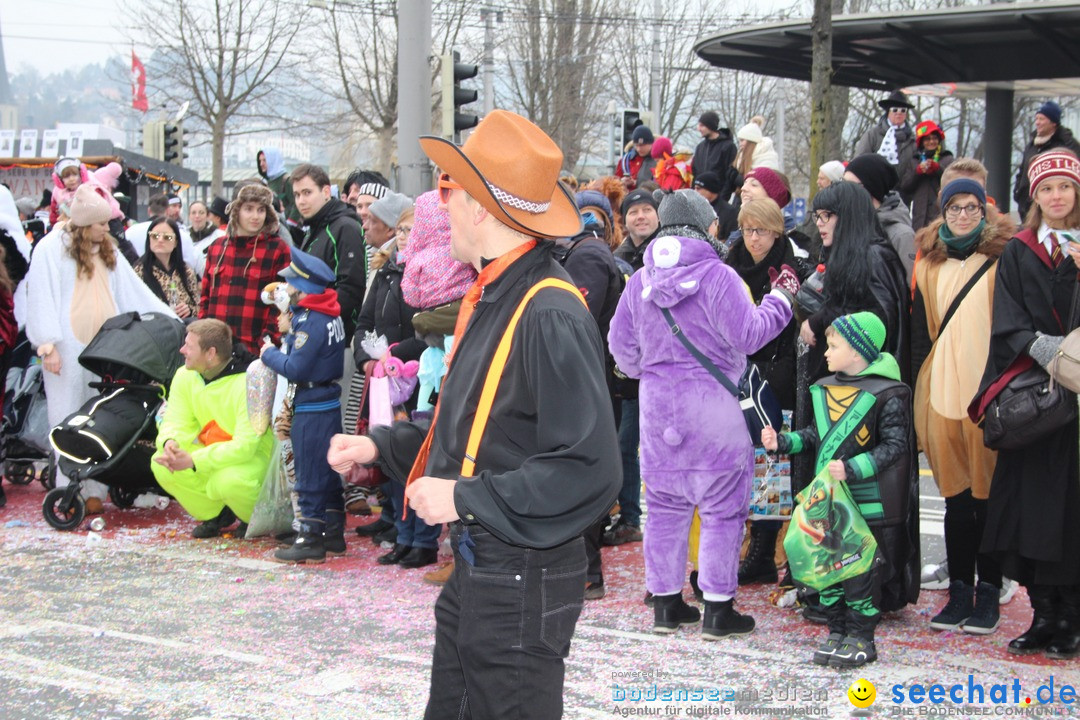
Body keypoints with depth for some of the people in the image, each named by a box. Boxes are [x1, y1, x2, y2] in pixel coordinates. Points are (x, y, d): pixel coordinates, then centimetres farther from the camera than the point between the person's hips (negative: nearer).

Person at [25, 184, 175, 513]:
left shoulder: (107, 251, 17)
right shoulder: (51, 248, -1)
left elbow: (134, 292, 17)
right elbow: (41, 298, -6)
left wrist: (170, 322, 13)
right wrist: (47, 344, -13)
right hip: (68, 347, -5)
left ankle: (95, 489, 5)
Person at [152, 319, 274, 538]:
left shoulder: (248, 384, -26)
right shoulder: (185, 376, -5)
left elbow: (244, 447, -30)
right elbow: (177, 422, -4)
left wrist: (193, 461, -37)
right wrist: (169, 443, -31)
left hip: (254, 455, -6)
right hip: (211, 452, 6)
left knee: (228, 481, -38)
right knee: (161, 465, -18)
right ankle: (215, 514, 5)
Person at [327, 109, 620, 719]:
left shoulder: (551, 314, -22)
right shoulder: (490, 298, 8)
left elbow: (588, 469, -27)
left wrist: (466, 498, -22)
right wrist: (383, 445, 15)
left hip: (525, 582, -9)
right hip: (473, 567, 9)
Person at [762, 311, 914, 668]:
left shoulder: (887, 395, -12)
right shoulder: (826, 389, 10)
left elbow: (894, 446, -14)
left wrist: (852, 468, -23)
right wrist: (783, 441, 6)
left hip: (866, 502, -7)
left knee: (861, 566, 0)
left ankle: (861, 637, 11)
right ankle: (836, 631, 23)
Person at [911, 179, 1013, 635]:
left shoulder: (1002, 260, 2)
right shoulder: (929, 265, 14)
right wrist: (918, 391, 9)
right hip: (941, 392, 4)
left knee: (989, 494, 1)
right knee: (956, 497, 8)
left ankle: (988, 592, 9)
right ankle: (960, 591, 15)